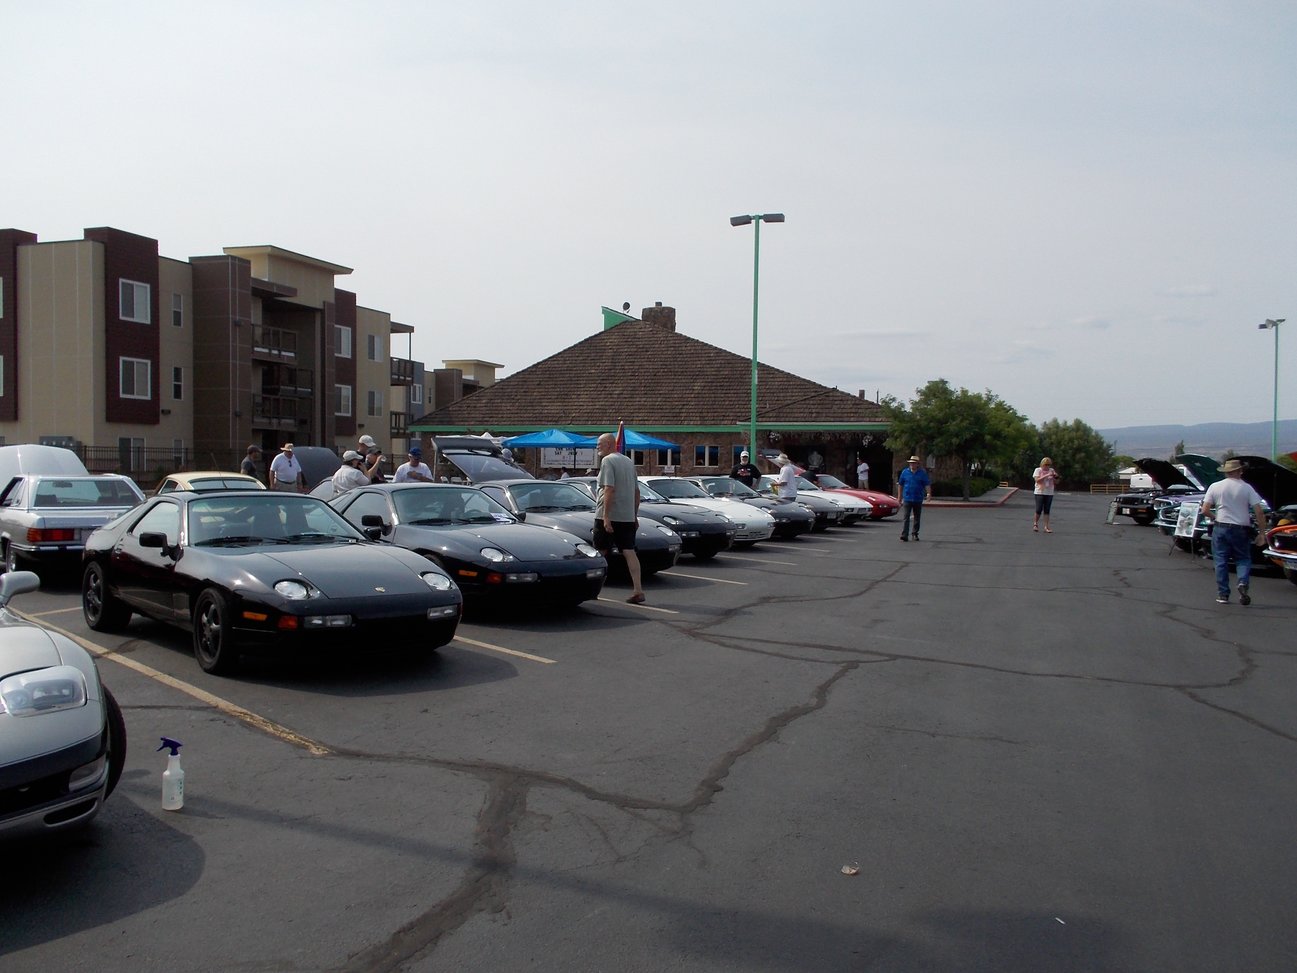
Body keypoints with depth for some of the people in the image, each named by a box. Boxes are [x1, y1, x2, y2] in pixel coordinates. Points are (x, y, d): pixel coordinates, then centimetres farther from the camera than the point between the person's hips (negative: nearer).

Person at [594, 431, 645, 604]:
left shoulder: (607, 461, -8)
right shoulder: (628, 462, 17)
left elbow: (609, 489, -19)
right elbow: (636, 491, 19)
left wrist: (606, 516, -22)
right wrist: (635, 515, 23)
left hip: (608, 515, -7)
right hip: (628, 517, 7)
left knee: (600, 553, 5)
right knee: (629, 551, -1)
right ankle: (638, 590, -10)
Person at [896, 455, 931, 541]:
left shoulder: (922, 473, 1)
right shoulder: (905, 472, 4)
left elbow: (927, 484, -3)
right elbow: (900, 485, 9)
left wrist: (929, 494, -20)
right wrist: (899, 497, 8)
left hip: (918, 499, 1)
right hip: (907, 499, -1)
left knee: (917, 518, 11)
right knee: (905, 518, -11)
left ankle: (915, 534, 25)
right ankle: (904, 535, -16)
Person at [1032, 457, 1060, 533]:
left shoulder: (1052, 470, 9)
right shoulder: (1038, 470, -1)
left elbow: (1056, 482, 11)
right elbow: (1037, 480, -15)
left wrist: (1056, 477, -9)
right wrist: (1046, 475, -21)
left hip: (1049, 493, 3)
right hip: (1040, 493, -3)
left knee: (1047, 511, 1)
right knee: (1039, 510, -6)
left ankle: (1046, 527, 1)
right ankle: (1035, 524, 16)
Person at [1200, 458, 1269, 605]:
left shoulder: (1215, 487, 0)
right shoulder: (1247, 488, -1)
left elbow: (1205, 510, -4)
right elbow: (1259, 512, -7)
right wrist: (1262, 533, -1)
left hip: (1220, 528, 0)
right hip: (1240, 529, 0)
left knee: (1221, 562, 6)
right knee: (1243, 559, 13)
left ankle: (1223, 595, 5)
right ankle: (1243, 582, -13)